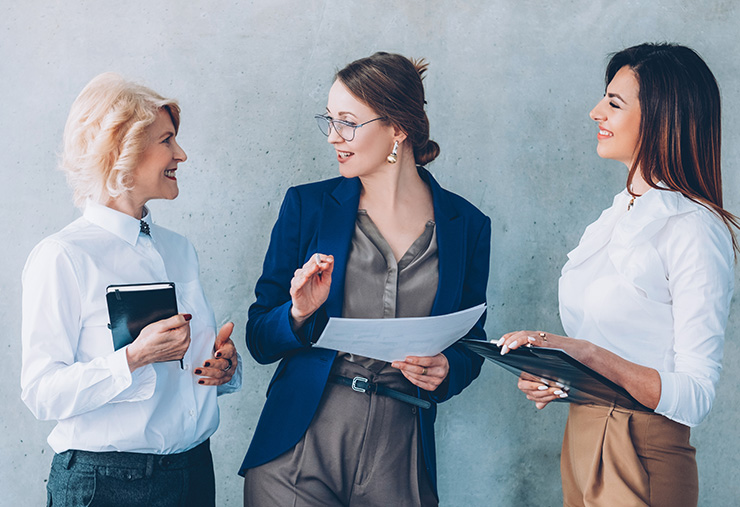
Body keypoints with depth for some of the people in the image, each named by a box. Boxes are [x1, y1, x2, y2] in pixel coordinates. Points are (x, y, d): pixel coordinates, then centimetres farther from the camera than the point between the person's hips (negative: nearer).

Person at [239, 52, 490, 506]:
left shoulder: (466, 225, 1)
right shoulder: (308, 207, 1)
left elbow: (470, 345, 10)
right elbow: (260, 341, 3)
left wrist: (445, 370, -11)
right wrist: (299, 314, -17)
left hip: (400, 458, 0)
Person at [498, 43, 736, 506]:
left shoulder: (696, 232, -17)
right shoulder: (620, 215, 8)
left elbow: (695, 397, -21)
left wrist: (590, 356, -31)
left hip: (641, 459, -8)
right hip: (581, 436, 8)